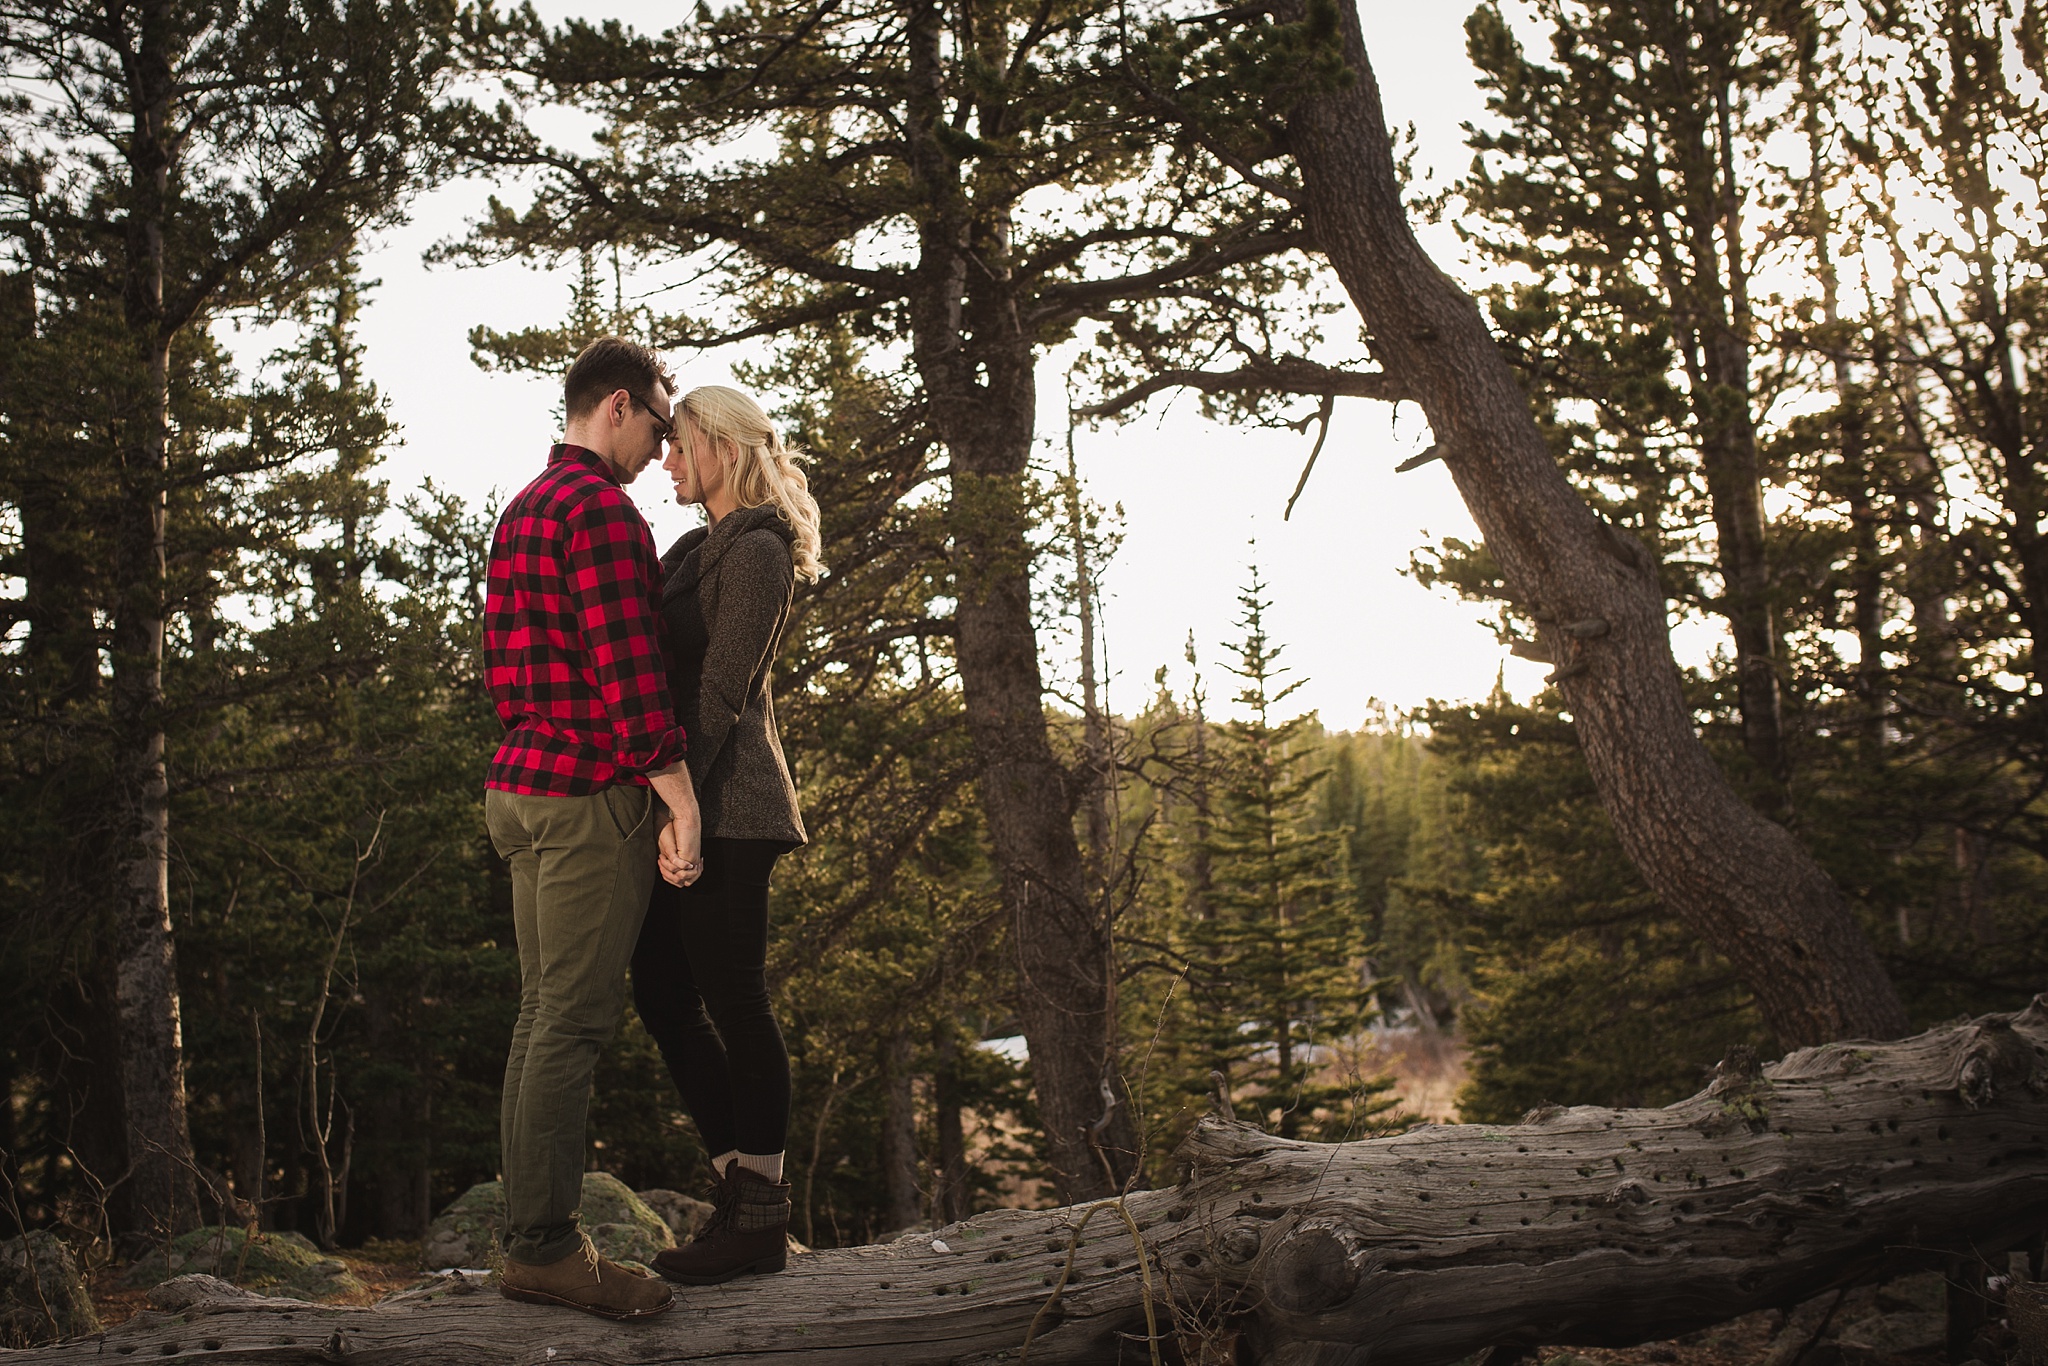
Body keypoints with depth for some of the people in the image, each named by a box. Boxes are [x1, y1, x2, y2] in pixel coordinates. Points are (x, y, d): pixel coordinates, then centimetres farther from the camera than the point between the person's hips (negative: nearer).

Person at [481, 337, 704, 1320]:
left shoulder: (522, 510, 19)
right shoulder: (600, 507, -12)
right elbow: (625, 670, -19)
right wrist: (680, 800, -17)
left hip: (523, 787, 10)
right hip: (592, 795, -10)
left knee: (544, 1013, 11)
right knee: (575, 1020, -7)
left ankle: (531, 1235, 16)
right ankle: (545, 1247, -3)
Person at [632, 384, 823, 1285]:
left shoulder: (756, 551, -7)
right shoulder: (703, 549, 21)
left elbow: (723, 687, -16)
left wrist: (681, 799, -22)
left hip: (724, 802, -9)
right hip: (680, 799, 9)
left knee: (733, 999, -4)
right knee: (663, 994, 9)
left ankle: (760, 1219, 6)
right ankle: (741, 1189, 18)